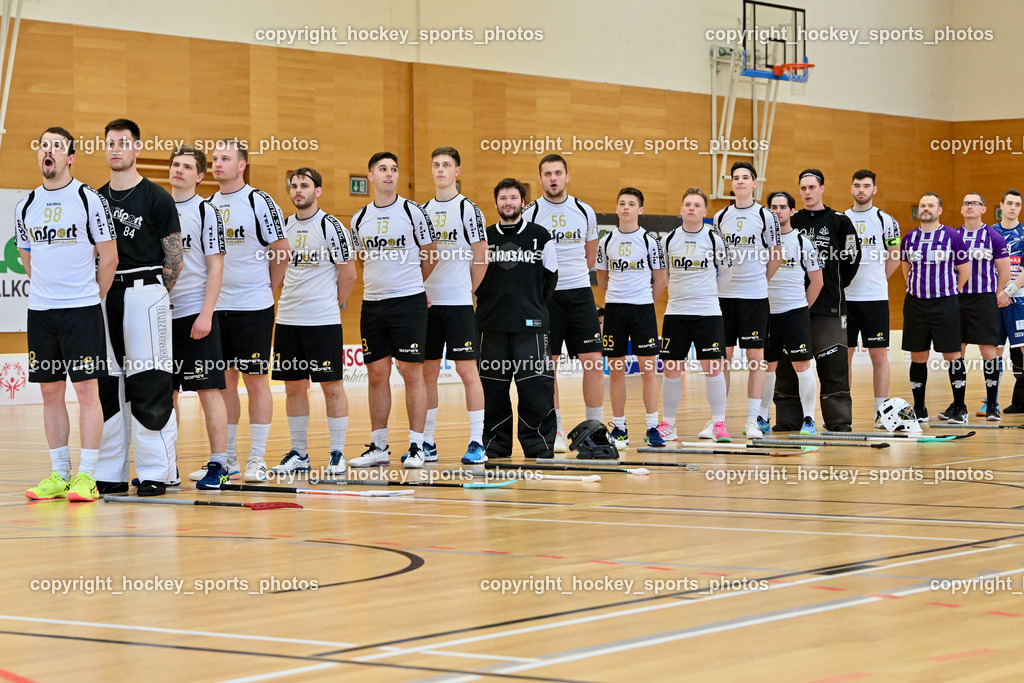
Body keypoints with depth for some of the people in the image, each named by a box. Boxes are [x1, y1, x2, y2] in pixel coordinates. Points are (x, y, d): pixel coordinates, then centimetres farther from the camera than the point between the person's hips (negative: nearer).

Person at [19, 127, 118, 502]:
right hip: (40, 310, 5)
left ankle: (86, 476, -3)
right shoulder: (26, 206, 9)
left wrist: (92, 297, 2)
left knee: (87, 389, -5)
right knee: (50, 392, 7)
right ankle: (59, 474, 13)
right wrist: (48, 289, 15)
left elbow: (109, 257, -2)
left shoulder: (89, 200, -5)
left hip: (82, 309, -5)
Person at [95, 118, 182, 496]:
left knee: (149, 385, -7)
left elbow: (174, 258, 0)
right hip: (105, 296, 6)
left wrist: (153, 293, 3)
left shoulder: (156, 197, -2)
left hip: (145, 292, -6)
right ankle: (110, 473, 11)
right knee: (106, 385, 6)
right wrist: (99, 292, 9)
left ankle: (157, 472, -4)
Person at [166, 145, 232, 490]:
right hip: (162, 313, 6)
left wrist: (206, 314, -15)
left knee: (209, 390, -5)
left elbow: (215, 267, -7)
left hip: (196, 314, -6)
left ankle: (219, 465, -3)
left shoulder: (207, 212, -3)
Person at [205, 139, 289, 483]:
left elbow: (281, 251, -4)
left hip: (253, 308, -5)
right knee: (224, 380, 9)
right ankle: (226, 458, 16)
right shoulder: (208, 205, 9)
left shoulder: (260, 203, -8)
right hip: (216, 307, 5)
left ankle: (257, 460, 3)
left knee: (256, 379, -1)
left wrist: (265, 289, 2)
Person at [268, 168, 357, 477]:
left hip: (323, 322, -6)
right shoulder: (284, 227, 10)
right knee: (294, 387, 8)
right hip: (287, 320, 6)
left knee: (332, 386, -1)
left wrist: (332, 303, 3)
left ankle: (337, 454, 5)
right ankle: (298, 454, 16)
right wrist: (292, 302, 14)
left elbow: (348, 275, -4)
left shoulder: (331, 226, -7)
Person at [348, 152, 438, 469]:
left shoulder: (413, 212, -3)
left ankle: (416, 447, 1)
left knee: (412, 372, -3)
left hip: (409, 301, -4)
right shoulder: (359, 219, 8)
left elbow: (430, 254, 7)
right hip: (372, 303, 4)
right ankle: (378, 447, 14)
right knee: (377, 374, 7)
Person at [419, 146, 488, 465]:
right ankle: (427, 443, 13)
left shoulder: (468, 209, -4)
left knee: (467, 370, -5)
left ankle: (477, 443, -3)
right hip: (427, 303, 5)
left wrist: (466, 289, 2)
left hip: (458, 303, -5)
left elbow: (481, 258, -3)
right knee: (428, 371, 7)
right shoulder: (423, 211, 12)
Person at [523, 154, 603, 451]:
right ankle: (554, 430, 10)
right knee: (547, 365, 1)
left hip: (580, 293, 2)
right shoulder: (530, 214, -2)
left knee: (593, 362, -3)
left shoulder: (585, 212, 6)